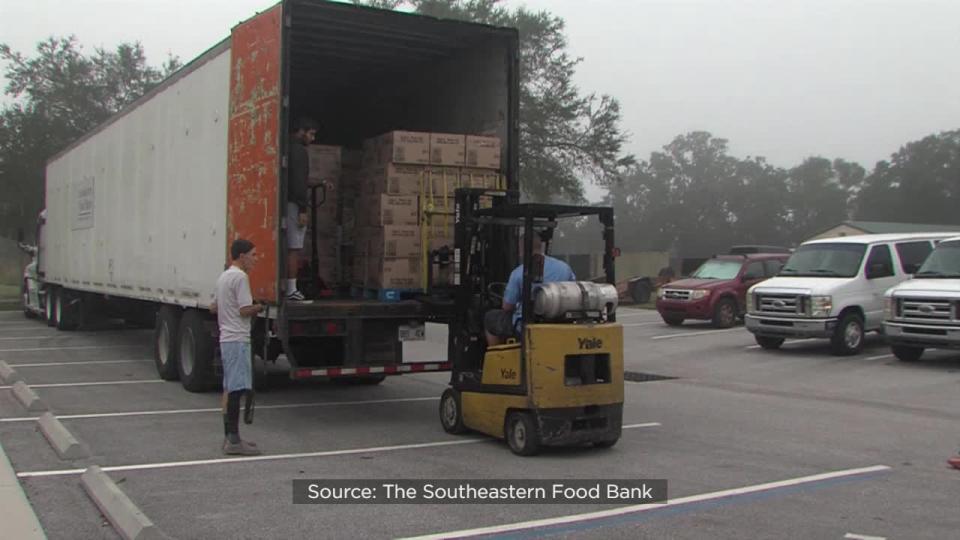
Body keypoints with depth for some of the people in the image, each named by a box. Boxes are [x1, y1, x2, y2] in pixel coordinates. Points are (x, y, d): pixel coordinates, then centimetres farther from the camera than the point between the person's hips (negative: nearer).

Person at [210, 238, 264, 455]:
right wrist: (258, 308, 1)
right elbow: (245, 310, -17)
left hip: (226, 338, 10)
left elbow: (214, 307, 24)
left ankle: (229, 437, 18)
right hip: (238, 339, -10)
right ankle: (233, 441, -11)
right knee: (236, 389, -10)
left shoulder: (223, 277, 17)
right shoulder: (240, 277, -13)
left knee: (229, 389, 13)